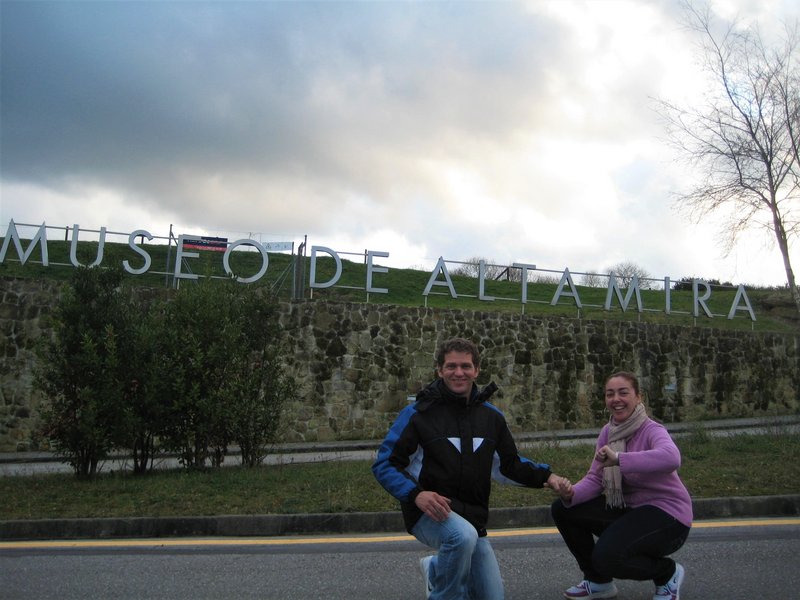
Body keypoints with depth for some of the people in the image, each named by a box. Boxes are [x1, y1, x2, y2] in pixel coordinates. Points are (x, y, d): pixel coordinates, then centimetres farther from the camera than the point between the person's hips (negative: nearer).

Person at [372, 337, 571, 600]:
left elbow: (509, 464, 17)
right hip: (429, 512, -5)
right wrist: (416, 494, -26)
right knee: (463, 535, -38)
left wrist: (546, 476, -2)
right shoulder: (418, 413, -9)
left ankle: (436, 570, 34)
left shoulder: (491, 416, 6)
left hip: (472, 517, 6)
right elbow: (384, 464, -9)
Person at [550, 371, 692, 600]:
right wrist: (571, 494, -24)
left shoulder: (652, 431, -20)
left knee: (606, 556, -29)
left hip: (668, 514, -8)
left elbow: (671, 458, -44)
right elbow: (594, 479, -2)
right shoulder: (608, 431, 2)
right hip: (627, 508, 8)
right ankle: (598, 581, 17)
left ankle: (668, 573, 4)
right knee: (562, 509, 0)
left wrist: (618, 458, -48)